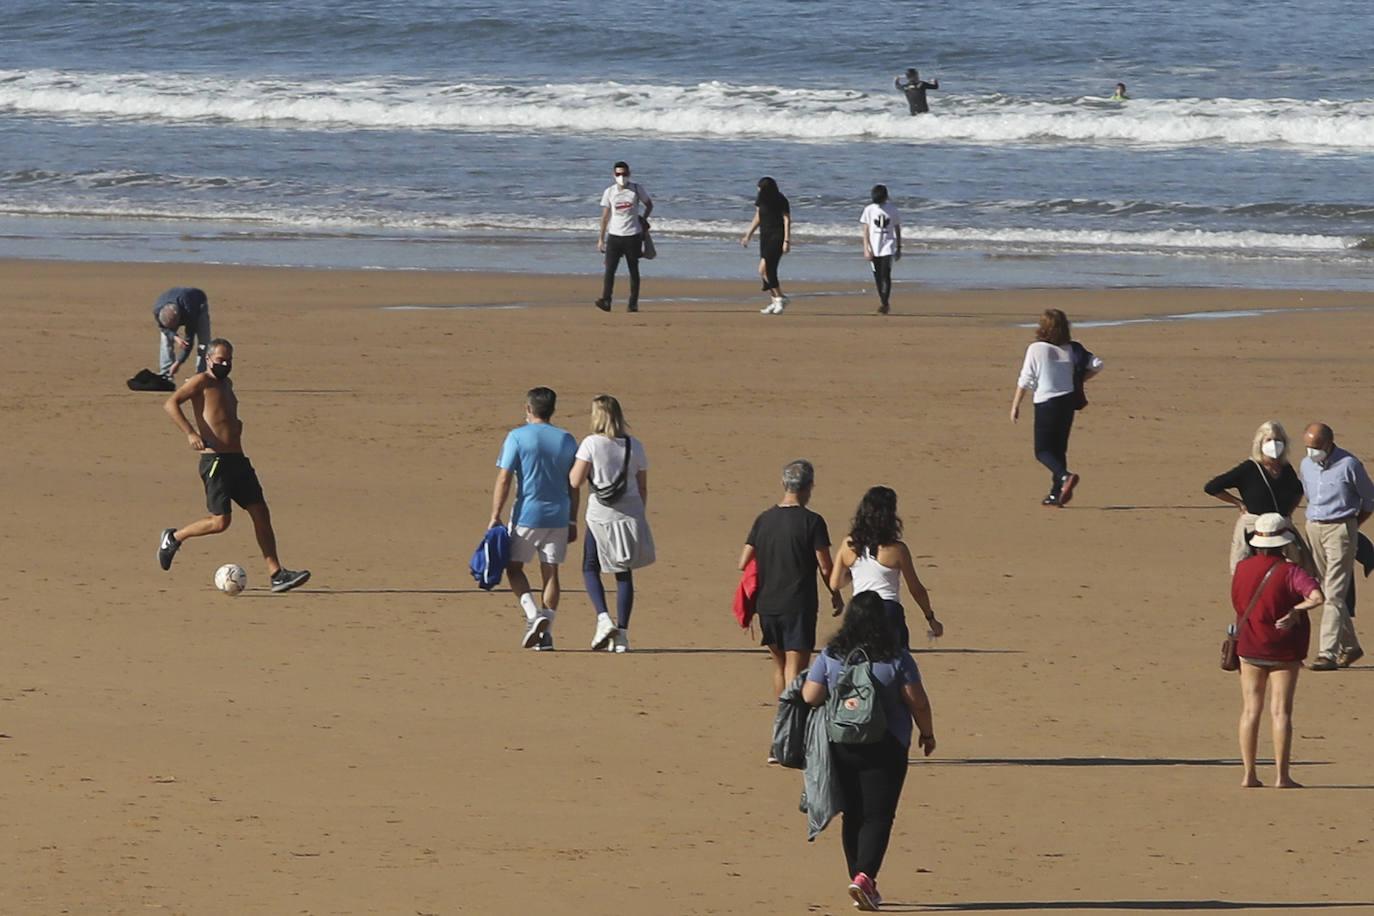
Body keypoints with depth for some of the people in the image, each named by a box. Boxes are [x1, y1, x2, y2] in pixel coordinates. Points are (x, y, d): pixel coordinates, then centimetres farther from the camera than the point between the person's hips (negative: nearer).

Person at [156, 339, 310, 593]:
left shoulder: (226, 383, 21)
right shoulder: (202, 381, -5)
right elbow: (171, 404, -16)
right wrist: (190, 433, -26)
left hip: (238, 460, 8)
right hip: (215, 460, -8)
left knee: (261, 513, 1)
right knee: (221, 521, -11)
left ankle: (276, 574, 3)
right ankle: (173, 538, 12)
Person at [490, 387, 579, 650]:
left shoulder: (517, 437, -5)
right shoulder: (566, 440, 6)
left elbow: (504, 480, -9)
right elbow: (573, 486, 8)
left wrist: (495, 517, -7)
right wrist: (572, 522, 14)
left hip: (527, 515, -3)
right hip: (558, 516, 3)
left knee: (514, 567, 9)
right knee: (550, 571, 8)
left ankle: (534, 615, -13)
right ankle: (546, 633, 6)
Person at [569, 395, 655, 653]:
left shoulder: (591, 444, -8)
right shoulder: (635, 446, 3)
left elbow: (575, 482, -11)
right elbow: (643, 488, 7)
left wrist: (574, 464, 9)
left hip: (600, 515, -3)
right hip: (630, 514, 3)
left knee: (591, 569, 13)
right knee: (624, 573, 10)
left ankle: (603, 619, -8)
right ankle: (622, 633, 7)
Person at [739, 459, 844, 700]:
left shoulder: (764, 519, 4)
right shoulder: (812, 522, -10)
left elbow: (743, 563, 5)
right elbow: (826, 567, -7)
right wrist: (836, 596, 10)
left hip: (766, 605, 5)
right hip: (799, 606, -5)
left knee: (779, 666, 19)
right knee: (795, 669, -5)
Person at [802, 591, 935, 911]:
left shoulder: (830, 656, -3)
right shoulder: (897, 658, -8)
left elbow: (810, 697, -5)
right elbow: (918, 702, -6)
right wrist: (927, 732, 11)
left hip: (840, 747, 3)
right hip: (885, 749, -3)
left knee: (852, 815, 13)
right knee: (877, 816, -2)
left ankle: (861, 883, 17)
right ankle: (864, 875, -21)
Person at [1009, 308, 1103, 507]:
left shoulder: (1036, 349, -10)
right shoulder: (1072, 349, 3)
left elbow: (1025, 380, -9)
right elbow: (1096, 365, 5)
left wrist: (1015, 406, -1)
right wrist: (1079, 381, 17)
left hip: (1046, 403, -5)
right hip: (1068, 400, 5)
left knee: (1043, 451, 1)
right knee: (1059, 449, 14)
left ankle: (1065, 476, -25)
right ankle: (1056, 495, 13)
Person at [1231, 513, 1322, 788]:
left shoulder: (1242, 568, -1)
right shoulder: (1290, 572, -14)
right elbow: (1317, 597, -28)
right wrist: (1295, 610, -13)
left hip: (1250, 648, 3)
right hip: (1284, 651, -3)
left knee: (1250, 710, 9)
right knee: (1281, 711, -1)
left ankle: (1248, 774, 7)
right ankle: (1281, 776, -2)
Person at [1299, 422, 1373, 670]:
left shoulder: (1349, 465, -11)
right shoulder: (1306, 465, 7)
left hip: (1340, 530, -7)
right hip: (1314, 529, 7)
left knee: (1334, 594, -12)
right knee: (1325, 591, 10)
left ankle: (1328, 653, -16)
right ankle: (1350, 647, 23)